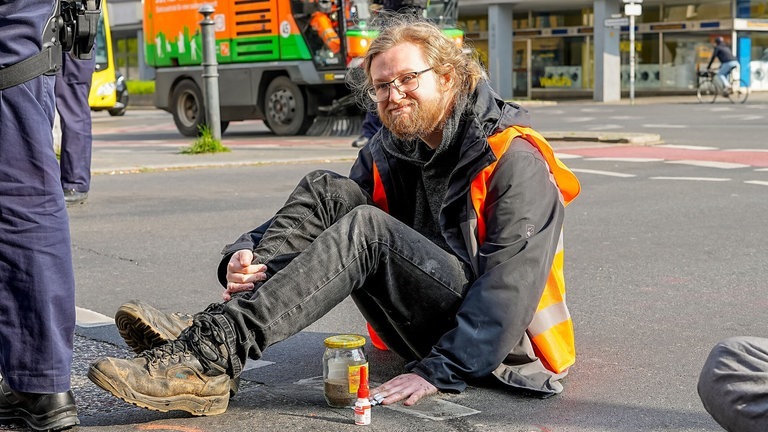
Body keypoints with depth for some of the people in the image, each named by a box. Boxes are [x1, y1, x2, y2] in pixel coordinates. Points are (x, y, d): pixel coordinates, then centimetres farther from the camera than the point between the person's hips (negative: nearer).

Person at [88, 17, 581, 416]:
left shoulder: (513, 160, -13)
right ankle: (212, 334, -28)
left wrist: (439, 372, -30)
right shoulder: (390, 152, 9)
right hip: (424, 324, 7)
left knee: (366, 229, -29)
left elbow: (509, 284, -22)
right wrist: (248, 253, -21)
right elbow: (326, 218, 0)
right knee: (328, 191, -12)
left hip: (497, 342, -6)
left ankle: (210, 355, -38)